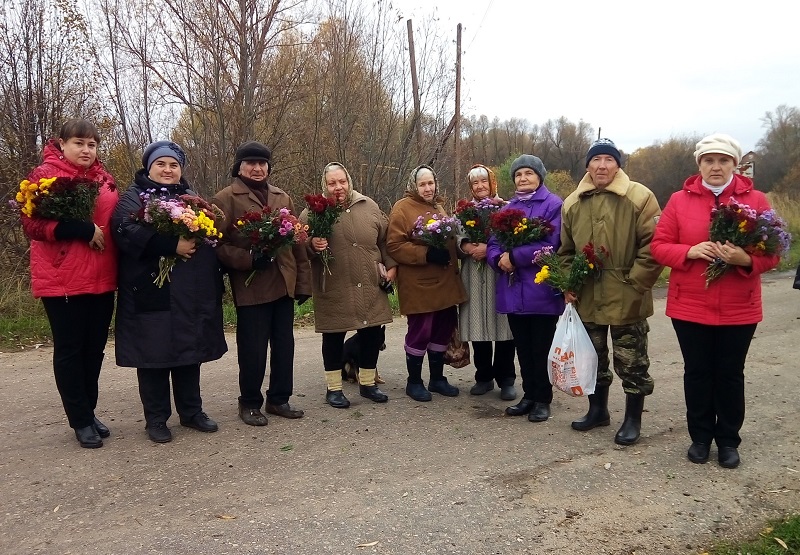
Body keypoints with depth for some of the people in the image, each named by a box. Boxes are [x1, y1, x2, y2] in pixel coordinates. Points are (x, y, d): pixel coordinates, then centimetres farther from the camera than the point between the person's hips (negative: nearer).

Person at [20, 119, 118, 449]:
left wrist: (106, 235, 3)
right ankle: (81, 421, 15)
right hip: (62, 280, -5)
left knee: (94, 348, 12)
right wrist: (83, 229, -20)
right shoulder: (45, 175, -3)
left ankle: (89, 412, 27)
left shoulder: (104, 179, 13)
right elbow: (32, 224, -12)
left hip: (101, 278, 6)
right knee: (70, 350, 5)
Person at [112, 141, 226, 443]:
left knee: (190, 350, 11)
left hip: (192, 293, 5)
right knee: (154, 355, 1)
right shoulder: (133, 198, 3)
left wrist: (198, 242, -5)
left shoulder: (192, 198, 20)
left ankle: (192, 411, 24)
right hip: (151, 292, -4)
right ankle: (156, 419, 15)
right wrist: (173, 245, -26)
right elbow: (127, 232, -16)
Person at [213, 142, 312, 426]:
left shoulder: (282, 197, 14)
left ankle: (279, 399, 27)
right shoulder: (225, 199, -3)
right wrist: (249, 259, -20)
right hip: (251, 287, -5)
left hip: (284, 284, 5)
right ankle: (249, 404, 21)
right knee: (253, 349, 3)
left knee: (284, 345, 12)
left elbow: (297, 241, 12)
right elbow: (218, 244, -8)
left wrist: (303, 281, 8)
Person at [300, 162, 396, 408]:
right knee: (334, 336, 6)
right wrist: (312, 245, -22)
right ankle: (334, 388, 20)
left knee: (372, 333, 10)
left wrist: (390, 265, 9)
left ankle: (367, 383, 28)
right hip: (334, 291, -3)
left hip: (370, 287, 3)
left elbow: (385, 238, 14)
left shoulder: (368, 206, 8)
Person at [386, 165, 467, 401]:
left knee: (443, 330, 12)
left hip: (445, 282, 7)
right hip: (419, 285, -7)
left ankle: (437, 378, 26)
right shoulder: (402, 208, -7)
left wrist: (452, 259, 11)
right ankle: (414, 382, 15)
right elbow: (394, 246, -15)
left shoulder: (439, 207, 16)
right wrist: (427, 254, -22)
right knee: (420, 332, -1)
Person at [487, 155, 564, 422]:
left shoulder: (553, 204, -5)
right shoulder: (507, 208, 15)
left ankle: (543, 400, 17)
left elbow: (551, 245, -17)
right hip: (512, 290, 6)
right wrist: (499, 259, -14)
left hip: (541, 290, -5)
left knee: (542, 348, 4)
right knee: (523, 347, 14)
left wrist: (514, 257, -17)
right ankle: (529, 395, 26)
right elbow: (493, 244, 9)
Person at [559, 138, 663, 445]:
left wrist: (635, 282, -15)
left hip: (627, 299, -5)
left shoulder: (639, 197, -9)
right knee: (593, 359, 18)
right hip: (586, 298, 5)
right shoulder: (573, 203, 7)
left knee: (631, 363, 6)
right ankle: (597, 409, 36)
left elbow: (653, 245, -12)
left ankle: (633, 419, 22)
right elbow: (566, 249, 14)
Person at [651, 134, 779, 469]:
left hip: (739, 309, 0)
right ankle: (700, 437, 25)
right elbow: (659, 246, -1)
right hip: (689, 307, 0)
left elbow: (772, 253, -1)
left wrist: (746, 259, -22)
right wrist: (690, 252, -19)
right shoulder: (679, 201, 1)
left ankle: (728, 440, 25)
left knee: (730, 374, 9)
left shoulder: (756, 201, 0)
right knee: (697, 372, 10)